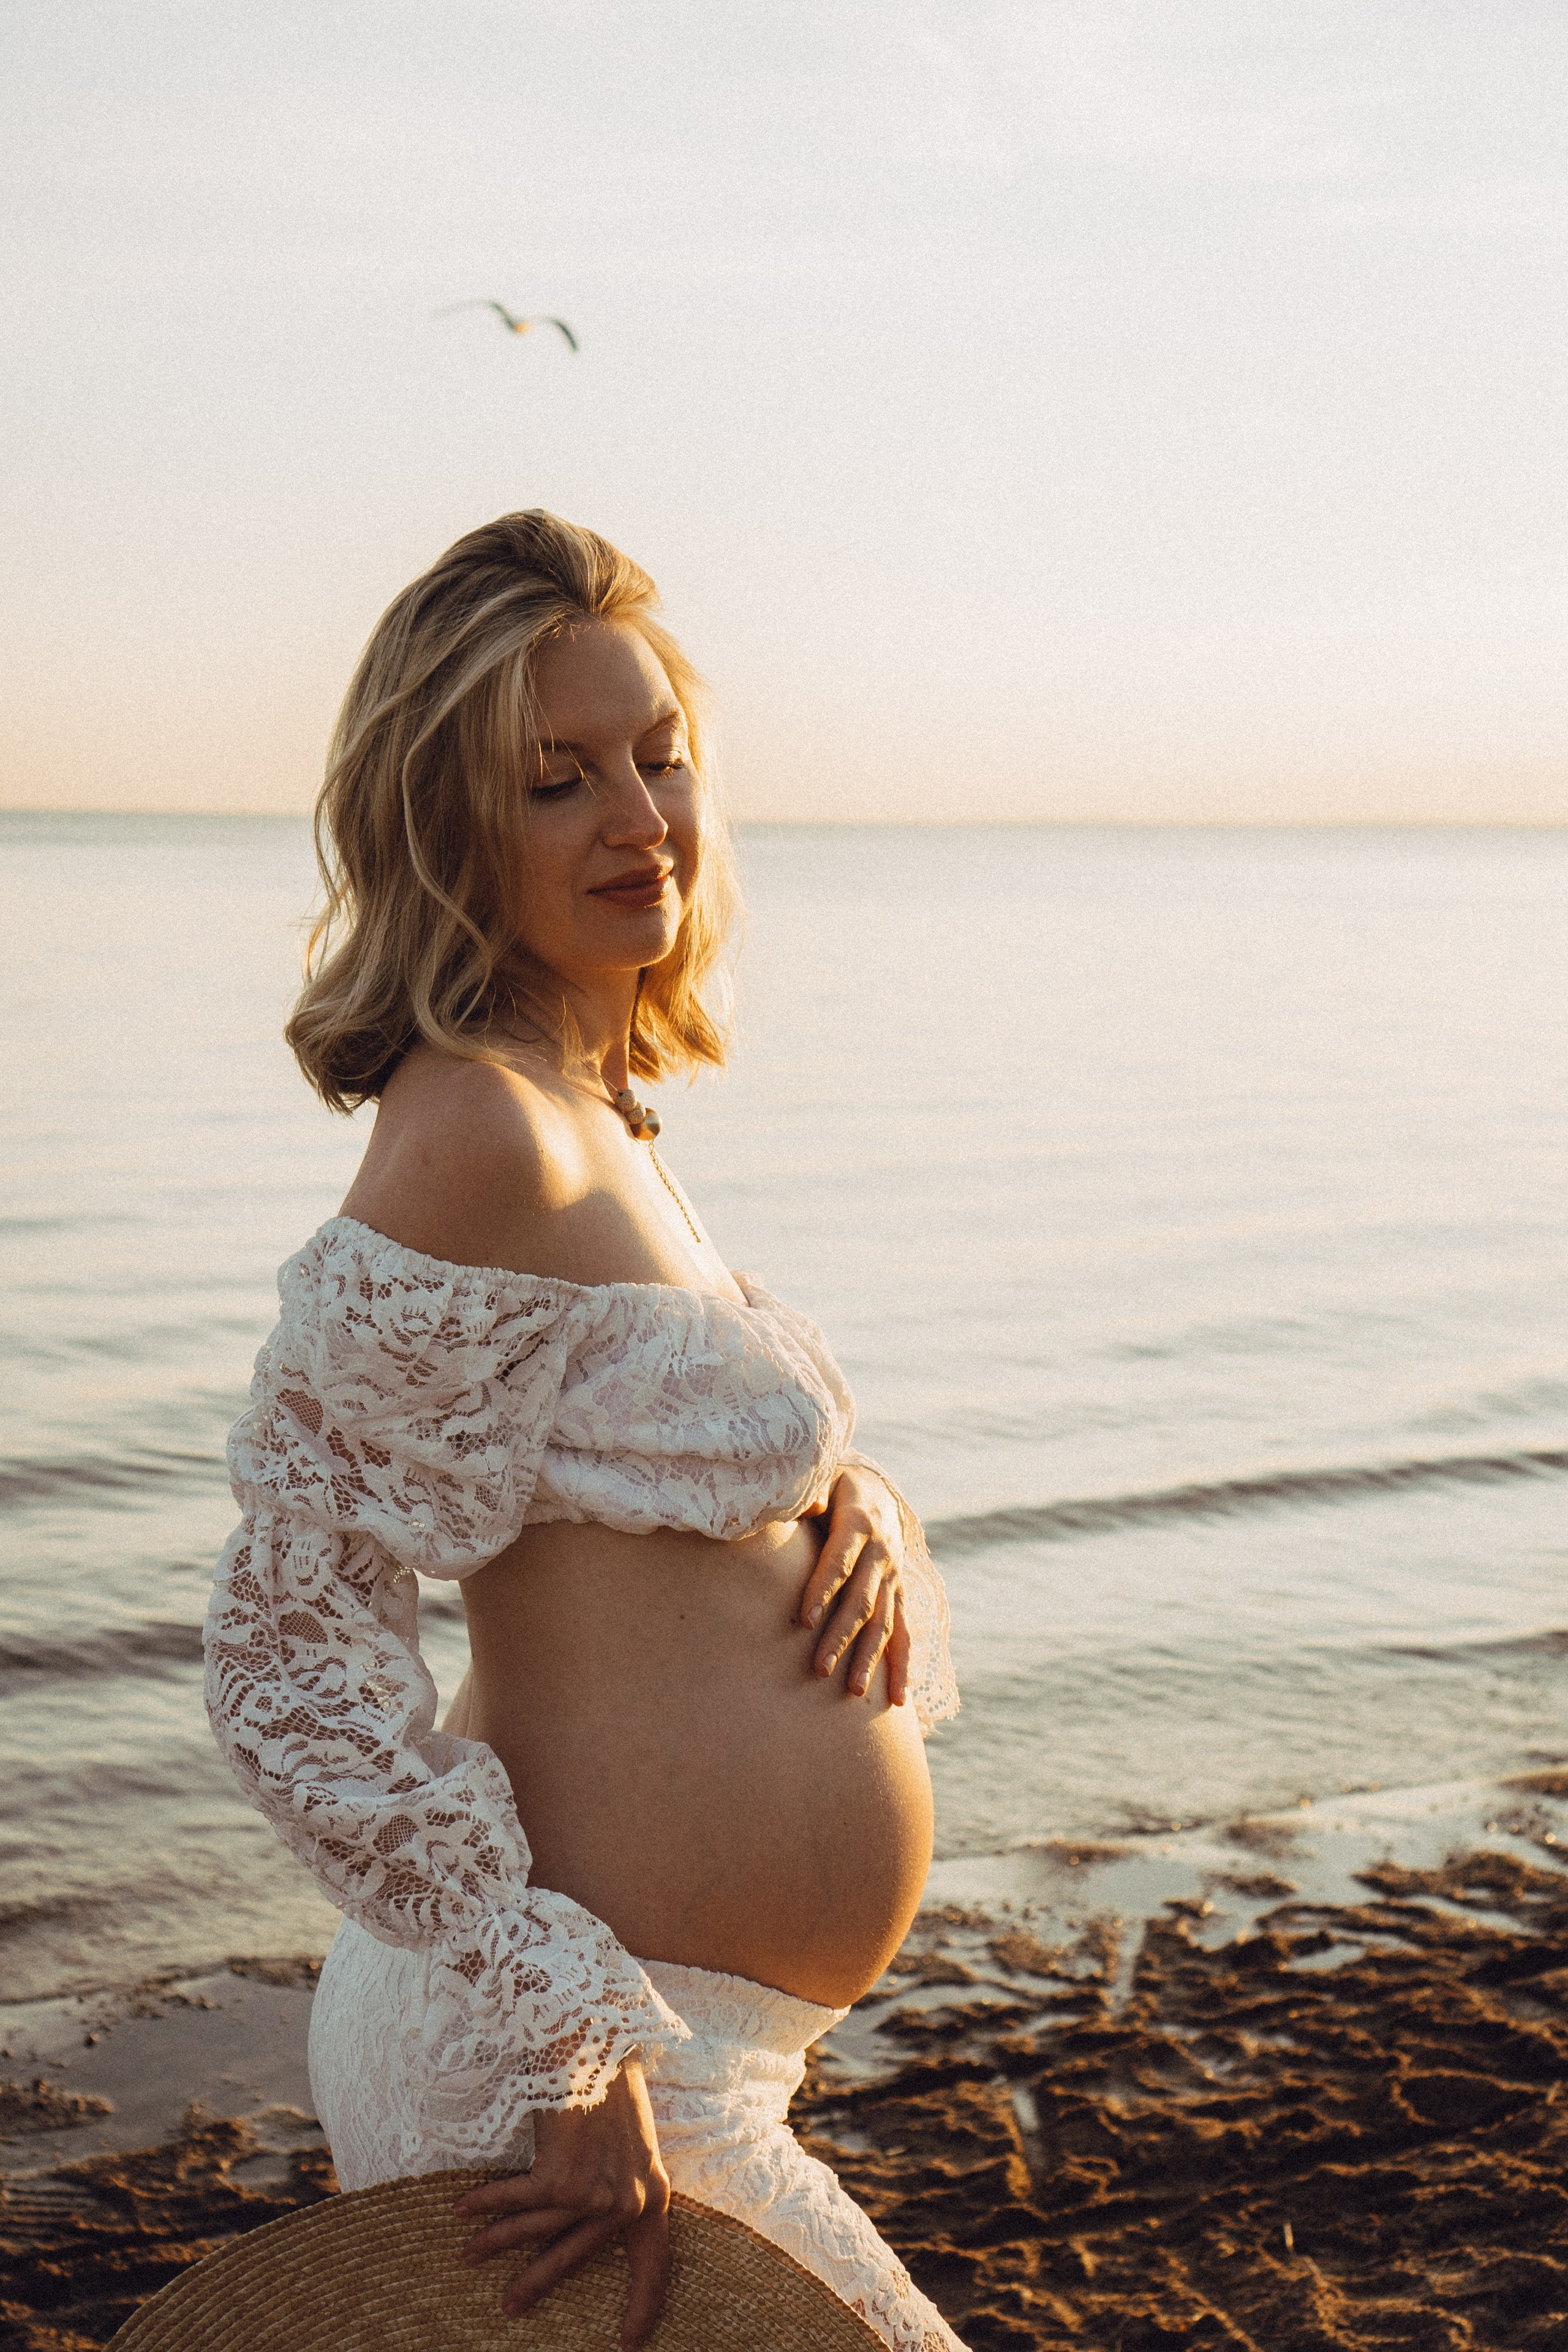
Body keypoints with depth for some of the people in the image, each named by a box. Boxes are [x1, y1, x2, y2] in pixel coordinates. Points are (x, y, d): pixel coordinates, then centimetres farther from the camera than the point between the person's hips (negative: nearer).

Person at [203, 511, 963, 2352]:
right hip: (600, 2058, -9)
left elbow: (743, 1443, 19)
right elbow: (291, 1649, -22)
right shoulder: (481, 1135, -21)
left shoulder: (587, 1118, 8)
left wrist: (856, 1513, -5)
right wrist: (566, 2051, -22)